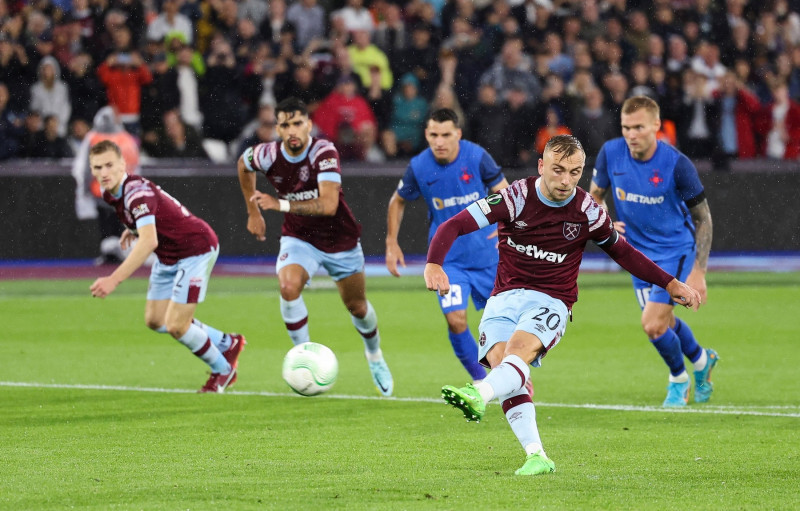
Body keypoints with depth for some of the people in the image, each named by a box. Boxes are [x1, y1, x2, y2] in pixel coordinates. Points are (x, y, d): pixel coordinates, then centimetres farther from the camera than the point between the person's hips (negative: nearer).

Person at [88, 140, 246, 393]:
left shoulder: (137, 192, -31)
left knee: (175, 326, -12)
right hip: (168, 256, 10)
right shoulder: (108, 192, -2)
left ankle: (222, 369, 16)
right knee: (155, 320, 13)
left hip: (196, 248, -10)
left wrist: (114, 280, -53)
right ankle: (227, 344, 31)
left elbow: (149, 241, -47)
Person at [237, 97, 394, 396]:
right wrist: (253, 212, 12)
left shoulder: (324, 153, -28)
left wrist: (281, 204, -44)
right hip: (299, 238, 1)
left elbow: (328, 205, -38)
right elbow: (243, 164, 9)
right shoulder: (268, 155, -16)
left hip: (340, 239, -1)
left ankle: (375, 357, 44)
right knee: (289, 287, -28)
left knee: (357, 306, 14)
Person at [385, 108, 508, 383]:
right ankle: (480, 380, 3)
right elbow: (398, 201, 9)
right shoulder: (418, 167, -10)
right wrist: (391, 243, 3)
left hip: (486, 255, 0)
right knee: (455, 320, -16)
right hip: (447, 259, 0)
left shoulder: (477, 157, -13)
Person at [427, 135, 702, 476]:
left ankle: (479, 395, -60)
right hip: (504, 297, 1)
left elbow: (623, 253, 17)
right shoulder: (518, 197, -8)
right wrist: (434, 264, -29)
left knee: (520, 347, -32)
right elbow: (454, 226, -11)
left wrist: (671, 283, 13)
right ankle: (536, 456, -28)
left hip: (550, 302, -1)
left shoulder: (587, 212, -2)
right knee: (499, 358, -25)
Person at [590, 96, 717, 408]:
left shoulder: (676, 164, -23)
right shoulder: (610, 153, -12)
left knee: (652, 323, -14)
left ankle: (678, 378, 16)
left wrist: (698, 271, -17)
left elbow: (703, 219, -13)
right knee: (663, 323, 16)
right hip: (639, 251, 5)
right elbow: (595, 196, 6)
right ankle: (701, 359, 47)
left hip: (676, 250, -5)